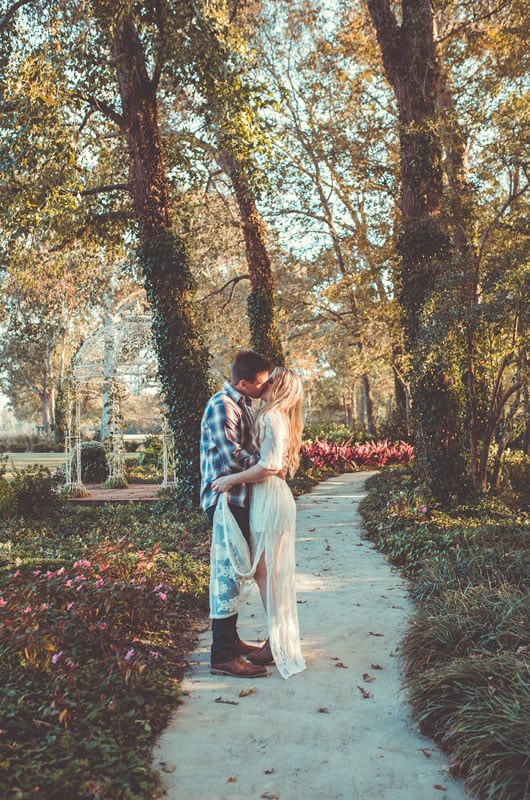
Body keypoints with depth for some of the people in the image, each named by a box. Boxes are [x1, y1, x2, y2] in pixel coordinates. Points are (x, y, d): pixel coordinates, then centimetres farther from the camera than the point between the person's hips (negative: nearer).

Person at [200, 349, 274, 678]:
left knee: (235, 569, 16)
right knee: (229, 571, -7)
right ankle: (223, 655, 0)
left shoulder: (243, 404, 16)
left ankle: (230, 638, 28)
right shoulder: (222, 405, -16)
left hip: (240, 498, 10)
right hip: (225, 499, -10)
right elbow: (232, 457, -22)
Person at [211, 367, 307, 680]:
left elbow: (269, 465, -22)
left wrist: (232, 479, -15)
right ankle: (280, 641, 24)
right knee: (268, 573, 15)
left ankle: (279, 645, 10)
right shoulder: (278, 417, 16)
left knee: (267, 574, -1)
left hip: (270, 499, -10)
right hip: (270, 497, 10)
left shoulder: (272, 416, -14)